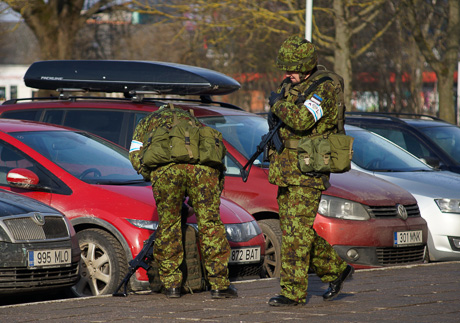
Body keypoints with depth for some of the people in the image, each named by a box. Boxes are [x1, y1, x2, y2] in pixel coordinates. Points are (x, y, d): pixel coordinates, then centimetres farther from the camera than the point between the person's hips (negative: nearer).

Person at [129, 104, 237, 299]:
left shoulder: (146, 122, 38)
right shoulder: (191, 119, 43)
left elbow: (136, 157, 20)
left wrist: (155, 180, 29)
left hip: (165, 167, -1)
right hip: (201, 164, 1)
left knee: (168, 224, 13)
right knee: (210, 223, 7)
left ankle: (171, 284, 16)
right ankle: (219, 285, 8)